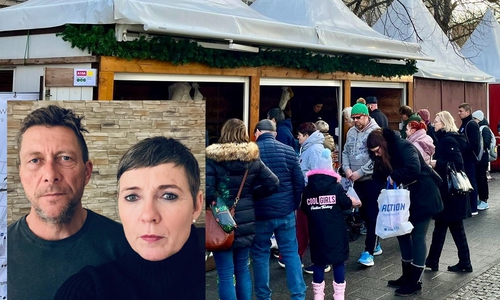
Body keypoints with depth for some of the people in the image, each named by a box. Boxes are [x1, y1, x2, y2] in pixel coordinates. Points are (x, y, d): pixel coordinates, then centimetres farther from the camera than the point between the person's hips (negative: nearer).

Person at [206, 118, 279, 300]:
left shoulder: (213, 158, -11)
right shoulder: (252, 158, 2)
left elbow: (207, 190, -20)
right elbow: (273, 183, 1)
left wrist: (214, 204, -2)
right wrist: (252, 194, 11)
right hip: (246, 220, 5)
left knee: (225, 274, 2)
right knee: (242, 268, 18)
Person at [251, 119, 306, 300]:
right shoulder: (288, 151, 0)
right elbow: (299, 183, 1)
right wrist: (294, 205, 13)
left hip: (259, 213, -2)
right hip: (286, 211, 2)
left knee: (260, 255, 9)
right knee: (291, 253, 10)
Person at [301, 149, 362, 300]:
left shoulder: (308, 189, 1)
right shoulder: (336, 186, -5)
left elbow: (304, 209, 6)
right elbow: (346, 203, -1)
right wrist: (356, 202, 19)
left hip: (317, 231, 2)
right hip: (335, 231, -2)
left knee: (318, 261, 11)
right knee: (338, 261, 8)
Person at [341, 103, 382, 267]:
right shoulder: (351, 132, 9)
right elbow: (345, 152, 12)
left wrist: (359, 172, -19)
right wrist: (347, 169, -6)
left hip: (373, 179, -7)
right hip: (357, 180, 7)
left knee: (372, 215, -5)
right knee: (364, 213, 15)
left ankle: (369, 251, -4)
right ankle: (375, 245, 29)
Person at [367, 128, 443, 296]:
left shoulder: (403, 147, -22)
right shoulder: (383, 156, 4)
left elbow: (414, 169, -36)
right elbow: (380, 177, 5)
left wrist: (394, 177, -25)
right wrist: (388, 182, -16)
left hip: (423, 197, -9)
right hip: (407, 198, 9)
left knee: (417, 237, -3)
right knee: (402, 233, 11)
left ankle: (415, 282, 5)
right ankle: (407, 276, 24)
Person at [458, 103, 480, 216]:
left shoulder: (472, 124, -13)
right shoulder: (464, 124, 16)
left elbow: (474, 143, -21)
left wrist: (461, 149, -21)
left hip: (470, 158, -9)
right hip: (465, 157, 9)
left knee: (471, 181, -5)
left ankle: (473, 208, -1)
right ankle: (468, 206, 17)